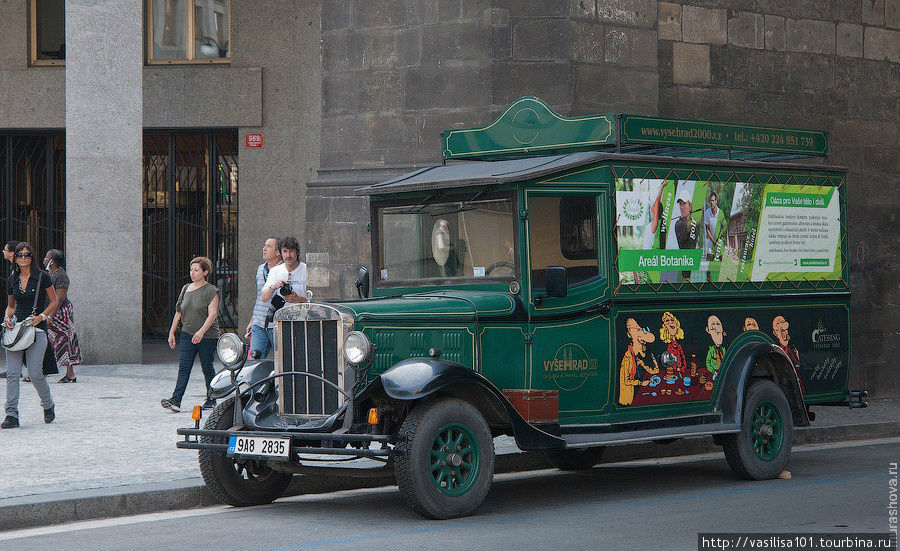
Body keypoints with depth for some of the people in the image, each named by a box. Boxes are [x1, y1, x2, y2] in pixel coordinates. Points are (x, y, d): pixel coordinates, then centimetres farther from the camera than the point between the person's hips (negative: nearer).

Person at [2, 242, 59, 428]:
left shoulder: (42, 277, -3)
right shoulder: (12, 280, 10)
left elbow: (54, 301, 3)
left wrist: (40, 317, -10)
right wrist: (8, 317, 1)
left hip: (37, 329, -4)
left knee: (35, 374, -7)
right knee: (12, 373, -7)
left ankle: (48, 406, 20)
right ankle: (12, 415, -7)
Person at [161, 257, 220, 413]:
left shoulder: (212, 291, -7)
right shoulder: (186, 289, 12)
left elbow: (212, 314, -15)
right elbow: (179, 312, 17)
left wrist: (201, 331, -27)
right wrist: (172, 332, 13)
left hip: (207, 337, -5)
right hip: (187, 335, 5)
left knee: (207, 368, 5)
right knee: (184, 367, -6)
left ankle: (211, 400, 19)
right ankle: (176, 400, -16)